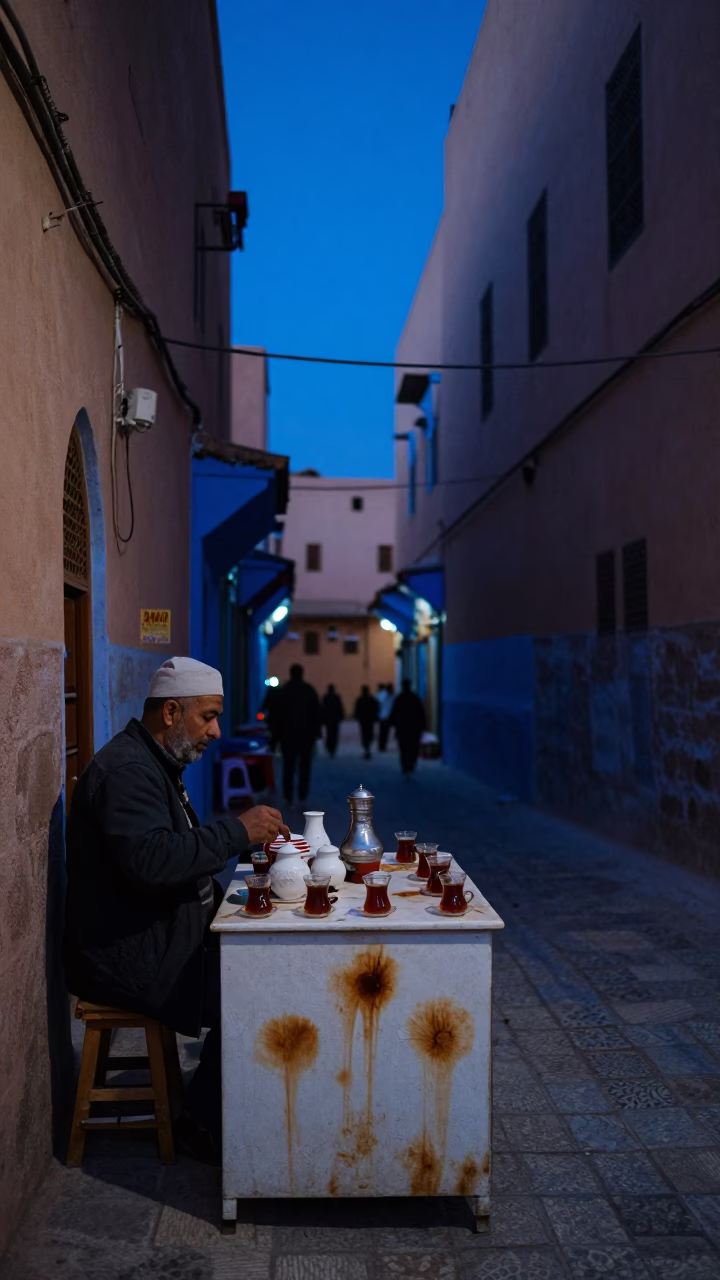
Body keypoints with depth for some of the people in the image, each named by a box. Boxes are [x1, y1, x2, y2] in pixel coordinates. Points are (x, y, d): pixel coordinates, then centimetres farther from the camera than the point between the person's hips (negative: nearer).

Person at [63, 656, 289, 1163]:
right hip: (126, 955, -10)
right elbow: (151, 860, -35)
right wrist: (237, 831, -28)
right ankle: (204, 1124, 0)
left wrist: (248, 834, 3)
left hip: (159, 934, 11)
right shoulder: (126, 770, -19)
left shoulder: (153, 763, 15)